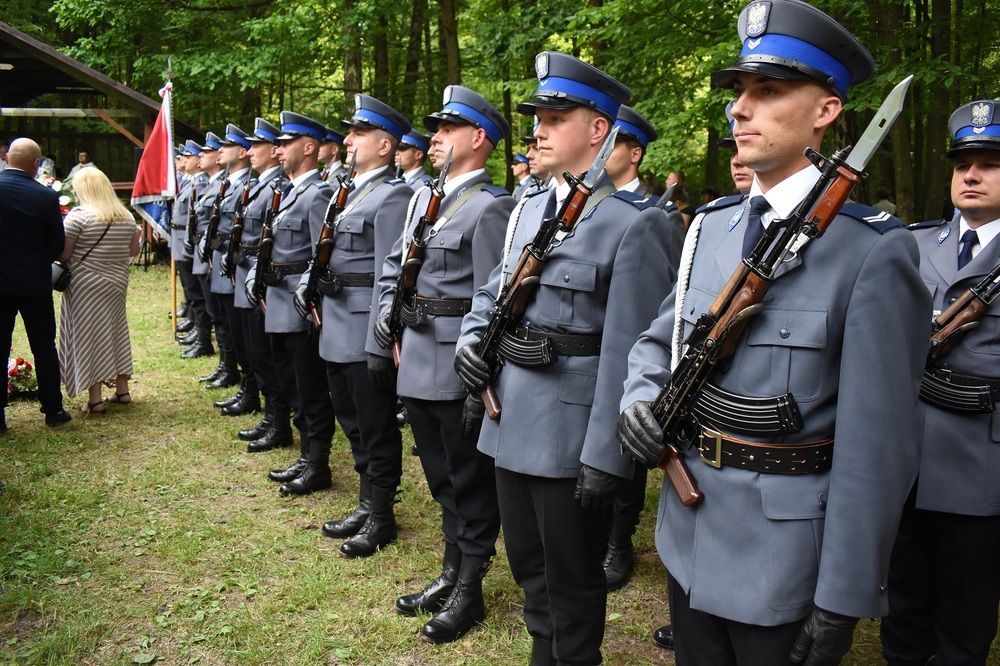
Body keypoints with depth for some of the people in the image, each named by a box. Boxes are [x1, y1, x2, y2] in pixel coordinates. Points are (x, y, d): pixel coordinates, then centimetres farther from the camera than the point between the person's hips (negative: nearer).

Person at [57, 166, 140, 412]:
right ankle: (122, 390, 22)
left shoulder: (78, 215, -14)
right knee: (116, 330, 16)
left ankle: (95, 398, 3)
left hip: (86, 285, -6)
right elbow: (134, 250, 11)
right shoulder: (126, 216, 4)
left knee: (89, 334, 1)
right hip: (117, 282, 6)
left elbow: (63, 254, -16)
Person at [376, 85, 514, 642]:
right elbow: (395, 264, 24)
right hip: (417, 364, 8)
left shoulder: (491, 207, -13)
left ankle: (469, 592, 21)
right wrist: (389, 314, 8)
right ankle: (451, 574, 35)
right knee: (442, 478, 19)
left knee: (471, 481, 7)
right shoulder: (423, 198, 13)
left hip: (458, 370, -8)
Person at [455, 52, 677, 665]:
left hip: (570, 434, -7)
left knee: (571, 581, 11)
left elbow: (628, 353, -18)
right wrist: (472, 338, 0)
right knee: (528, 566, 23)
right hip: (511, 419, 8)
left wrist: (606, 458, -19)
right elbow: (494, 289, 20)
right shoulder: (529, 209, 9)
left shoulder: (635, 224, -15)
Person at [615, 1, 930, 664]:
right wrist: (640, 398, -7)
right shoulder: (711, 228, 4)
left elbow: (878, 449, -17)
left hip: (784, 559, -6)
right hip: (690, 535, 6)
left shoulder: (874, 250, -16)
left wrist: (843, 604, -15)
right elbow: (658, 339, 16)